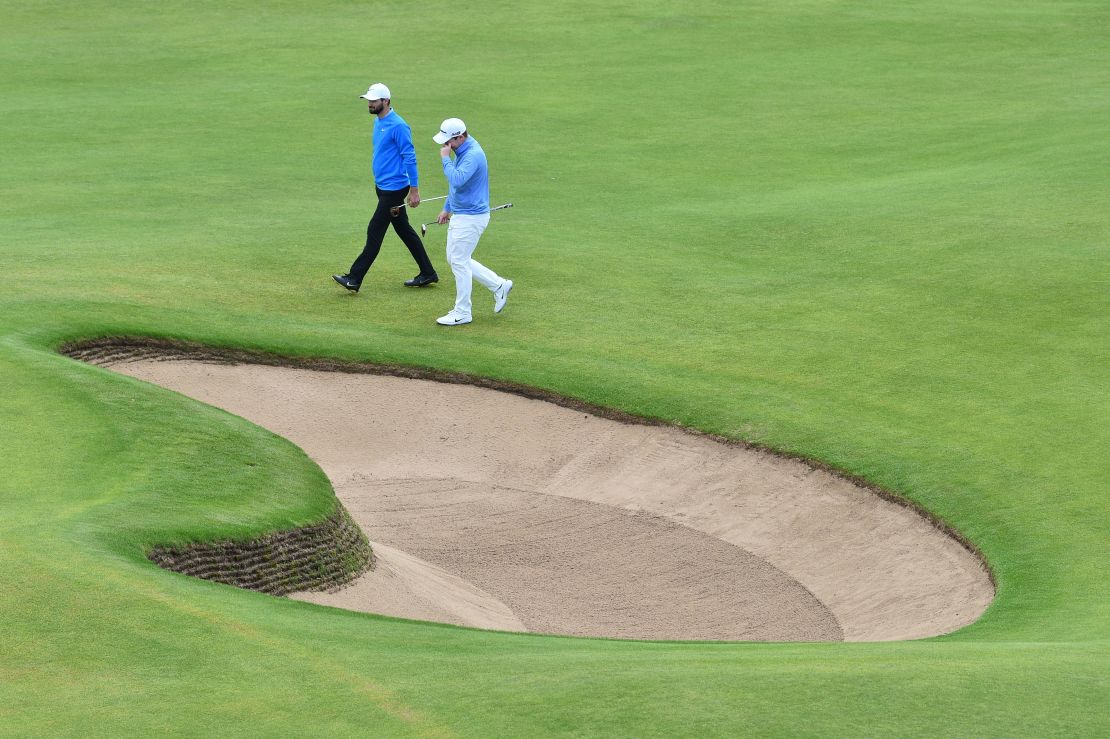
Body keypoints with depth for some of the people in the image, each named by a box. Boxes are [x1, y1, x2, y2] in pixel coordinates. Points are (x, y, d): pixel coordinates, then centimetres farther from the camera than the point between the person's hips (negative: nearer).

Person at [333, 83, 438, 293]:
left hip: (394, 188, -10)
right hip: (383, 187, 10)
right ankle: (428, 274, 22)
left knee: (375, 232, -7)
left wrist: (414, 190, -19)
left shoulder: (398, 126, -19)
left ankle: (355, 279, -5)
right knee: (404, 230, 15)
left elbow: (410, 158, -19)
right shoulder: (378, 122, 11)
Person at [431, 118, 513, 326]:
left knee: (459, 262, -3)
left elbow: (457, 180, -38)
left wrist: (446, 159, -26)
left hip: (471, 217, -10)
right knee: (455, 260, 16)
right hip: (460, 215, 10)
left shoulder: (473, 155, -24)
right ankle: (499, 285, 23)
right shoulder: (462, 151, 8)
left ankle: (462, 313, 7)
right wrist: (447, 208, 23)